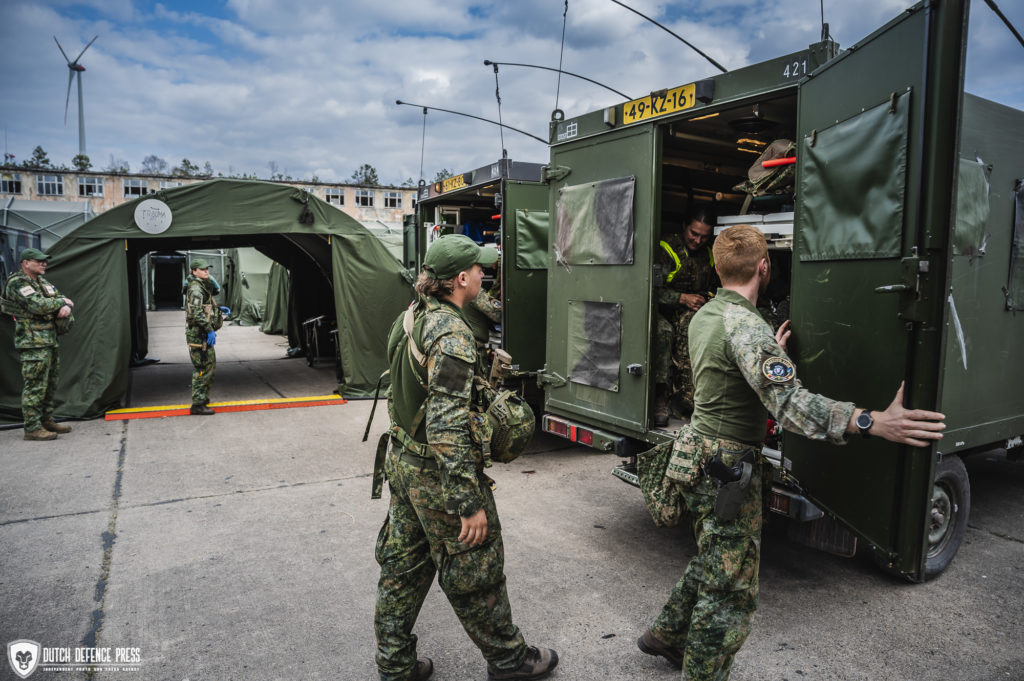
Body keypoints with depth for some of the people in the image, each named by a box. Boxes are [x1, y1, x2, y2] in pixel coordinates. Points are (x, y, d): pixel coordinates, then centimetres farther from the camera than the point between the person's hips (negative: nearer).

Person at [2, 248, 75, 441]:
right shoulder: (17, 283, -10)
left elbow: (62, 297, 15)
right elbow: (38, 305, -22)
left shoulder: (42, 281, 17)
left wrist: (66, 307, -8)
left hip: (50, 340, 9)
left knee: (50, 383, 14)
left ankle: (46, 420, 24)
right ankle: (32, 428, -4)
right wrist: (61, 302, -6)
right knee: (35, 385, -8)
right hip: (33, 342, -9)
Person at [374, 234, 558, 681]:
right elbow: (447, 428, -29)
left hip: (403, 462, 9)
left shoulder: (411, 317, 4)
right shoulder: (452, 334, -25)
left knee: (403, 565, 19)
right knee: (475, 572, 10)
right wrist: (470, 503, -25)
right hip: (439, 476, -9)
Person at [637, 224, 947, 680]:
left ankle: (667, 635, 40)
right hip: (726, 468, -10)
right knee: (731, 593, 3)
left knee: (712, 562, 26)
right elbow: (789, 402, -35)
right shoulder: (744, 324, -22)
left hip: (700, 449, 10)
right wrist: (874, 423, -41)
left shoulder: (705, 315, 9)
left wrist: (772, 354, 35)